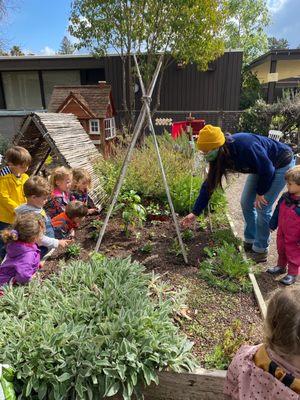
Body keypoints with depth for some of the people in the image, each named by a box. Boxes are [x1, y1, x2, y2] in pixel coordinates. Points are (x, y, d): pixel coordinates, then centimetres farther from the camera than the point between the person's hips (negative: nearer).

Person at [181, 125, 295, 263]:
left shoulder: (245, 145, -39)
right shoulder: (219, 157, -15)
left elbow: (268, 169, -26)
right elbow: (208, 185, -10)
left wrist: (261, 193, -12)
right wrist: (195, 213, -10)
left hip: (281, 164, -7)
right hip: (261, 167, 7)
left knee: (262, 208, -8)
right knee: (246, 203, 6)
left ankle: (261, 251, 8)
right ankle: (249, 241, 23)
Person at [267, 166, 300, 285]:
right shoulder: (285, 197, -8)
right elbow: (277, 211, 6)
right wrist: (273, 225, 13)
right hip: (282, 233, 6)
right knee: (281, 251, 25)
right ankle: (281, 266, 48)